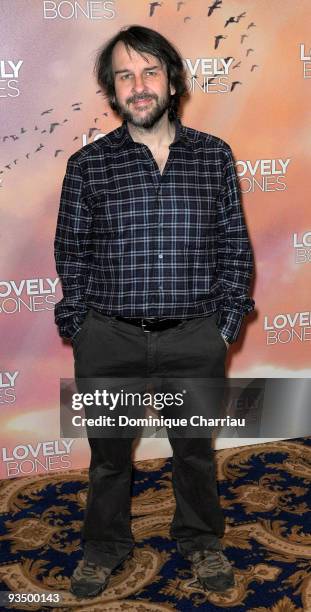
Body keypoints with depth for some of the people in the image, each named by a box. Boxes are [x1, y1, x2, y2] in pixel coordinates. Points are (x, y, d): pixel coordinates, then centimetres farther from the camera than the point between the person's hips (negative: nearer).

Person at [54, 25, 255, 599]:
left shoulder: (214, 155, 0)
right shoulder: (87, 164, -2)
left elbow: (236, 247, 4)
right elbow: (71, 254, 3)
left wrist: (226, 324, -1)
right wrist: (81, 330, -3)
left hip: (195, 338, 1)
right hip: (108, 340, 0)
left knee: (195, 449, 18)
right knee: (109, 452, 16)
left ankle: (200, 540, 42)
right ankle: (104, 545, 39)